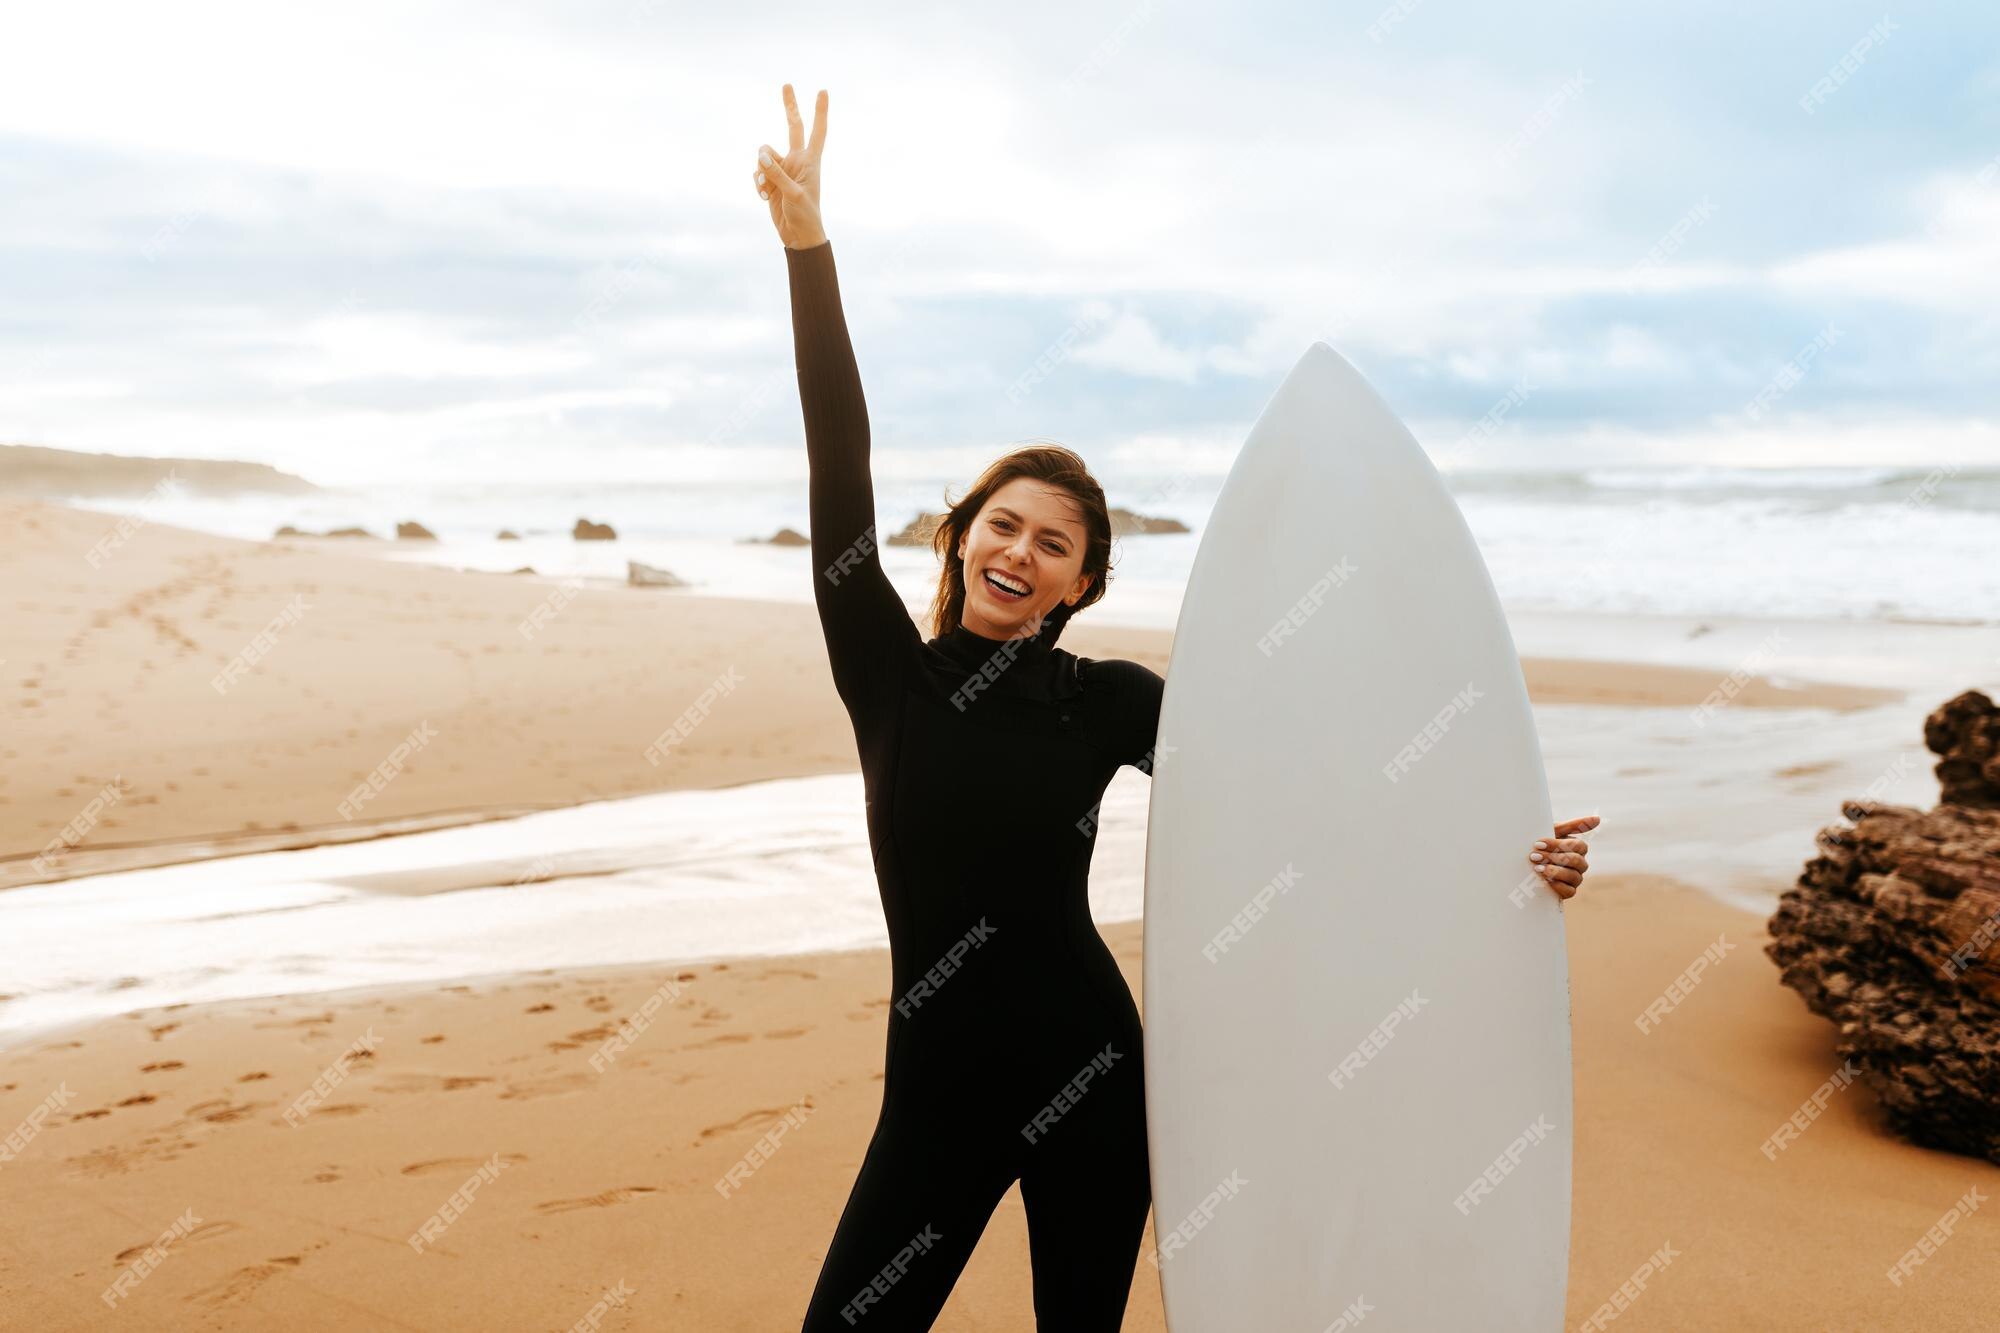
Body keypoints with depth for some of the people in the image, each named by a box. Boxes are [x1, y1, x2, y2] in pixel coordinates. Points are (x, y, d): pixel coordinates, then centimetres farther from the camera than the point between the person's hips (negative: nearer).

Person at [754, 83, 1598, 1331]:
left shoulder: (1107, 700, -2)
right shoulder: (889, 674, -3)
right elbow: (841, 469, -10)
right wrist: (807, 245, -15)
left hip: (1091, 1084, 0)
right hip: (938, 1092, 1)